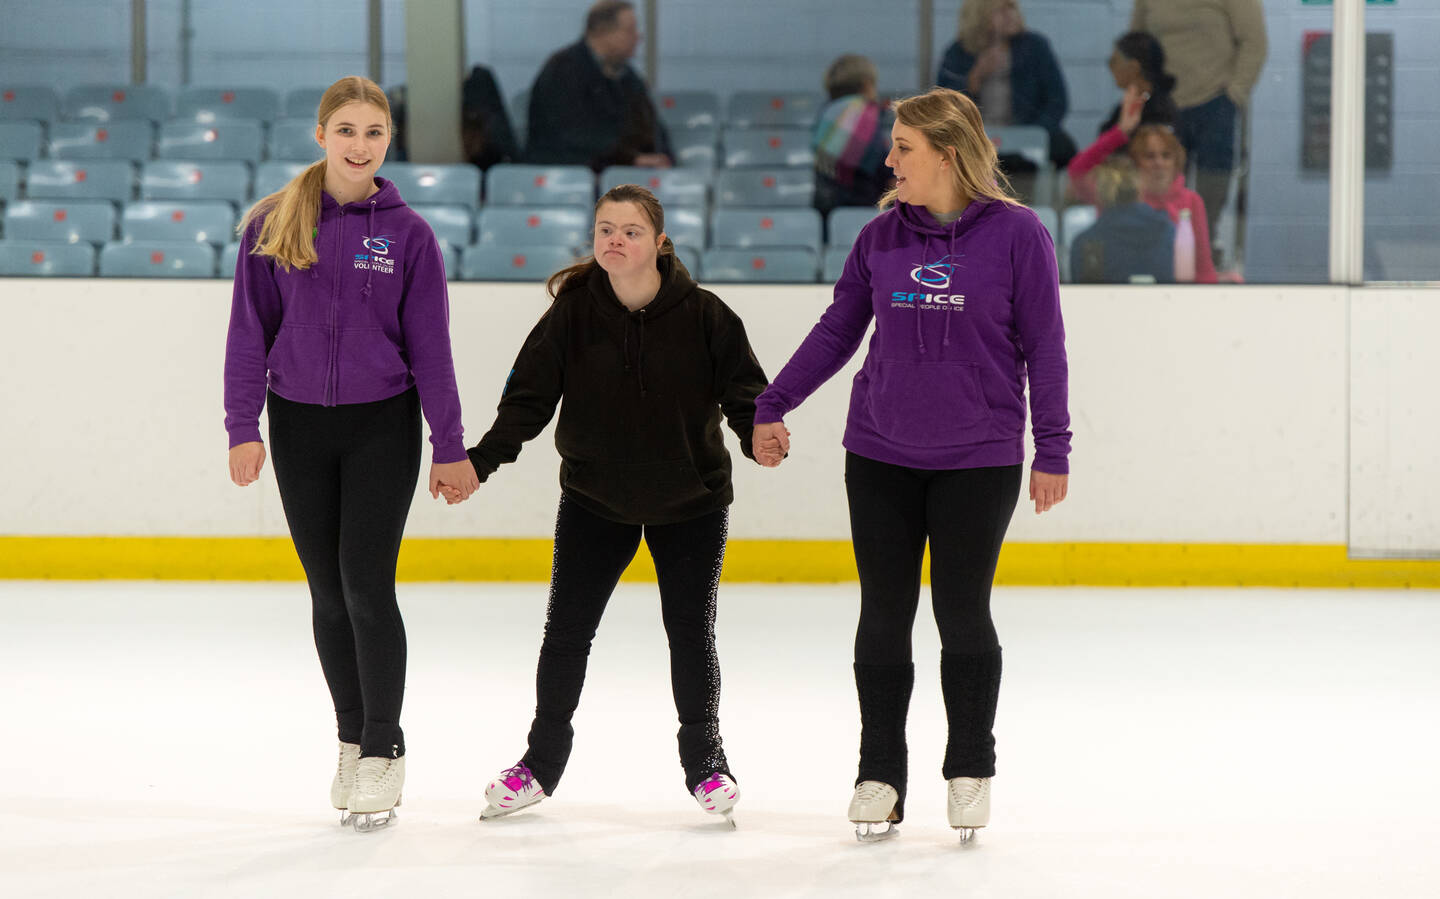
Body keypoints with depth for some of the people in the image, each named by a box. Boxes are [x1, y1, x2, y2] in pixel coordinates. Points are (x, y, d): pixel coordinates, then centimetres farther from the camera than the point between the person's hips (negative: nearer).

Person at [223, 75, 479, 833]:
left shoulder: (406, 232, -2)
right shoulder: (272, 224, 0)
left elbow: (429, 346, 1)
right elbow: (250, 330, 3)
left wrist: (449, 448, 1)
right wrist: (242, 428, -3)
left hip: (382, 427, -2)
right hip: (299, 425, 2)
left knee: (367, 585, -8)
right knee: (327, 592, 8)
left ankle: (383, 753, 4)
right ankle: (351, 741, 23)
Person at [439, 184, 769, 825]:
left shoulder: (702, 315, -14)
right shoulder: (573, 311, -11)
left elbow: (742, 388, -8)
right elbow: (529, 396, -8)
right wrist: (481, 459, -19)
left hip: (691, 500, -1)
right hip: (595, 497, 1)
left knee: (690, 630, 4)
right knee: (565, 630, 4)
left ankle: (705, 760, 23)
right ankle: (541, 761, 21)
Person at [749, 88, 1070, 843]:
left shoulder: (1016, 235, -6)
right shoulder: (883, 236, 3)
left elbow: (1044, 348, -2)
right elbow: (836, 330, 12)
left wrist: (1052, 452, -2)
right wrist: (772, 406, 11)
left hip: (979, 460, -3)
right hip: (881, 455, 3)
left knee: (963, 616, 2)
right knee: (884, 614, 5)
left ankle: (971, 770, 21)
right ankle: (879, 775, 16)